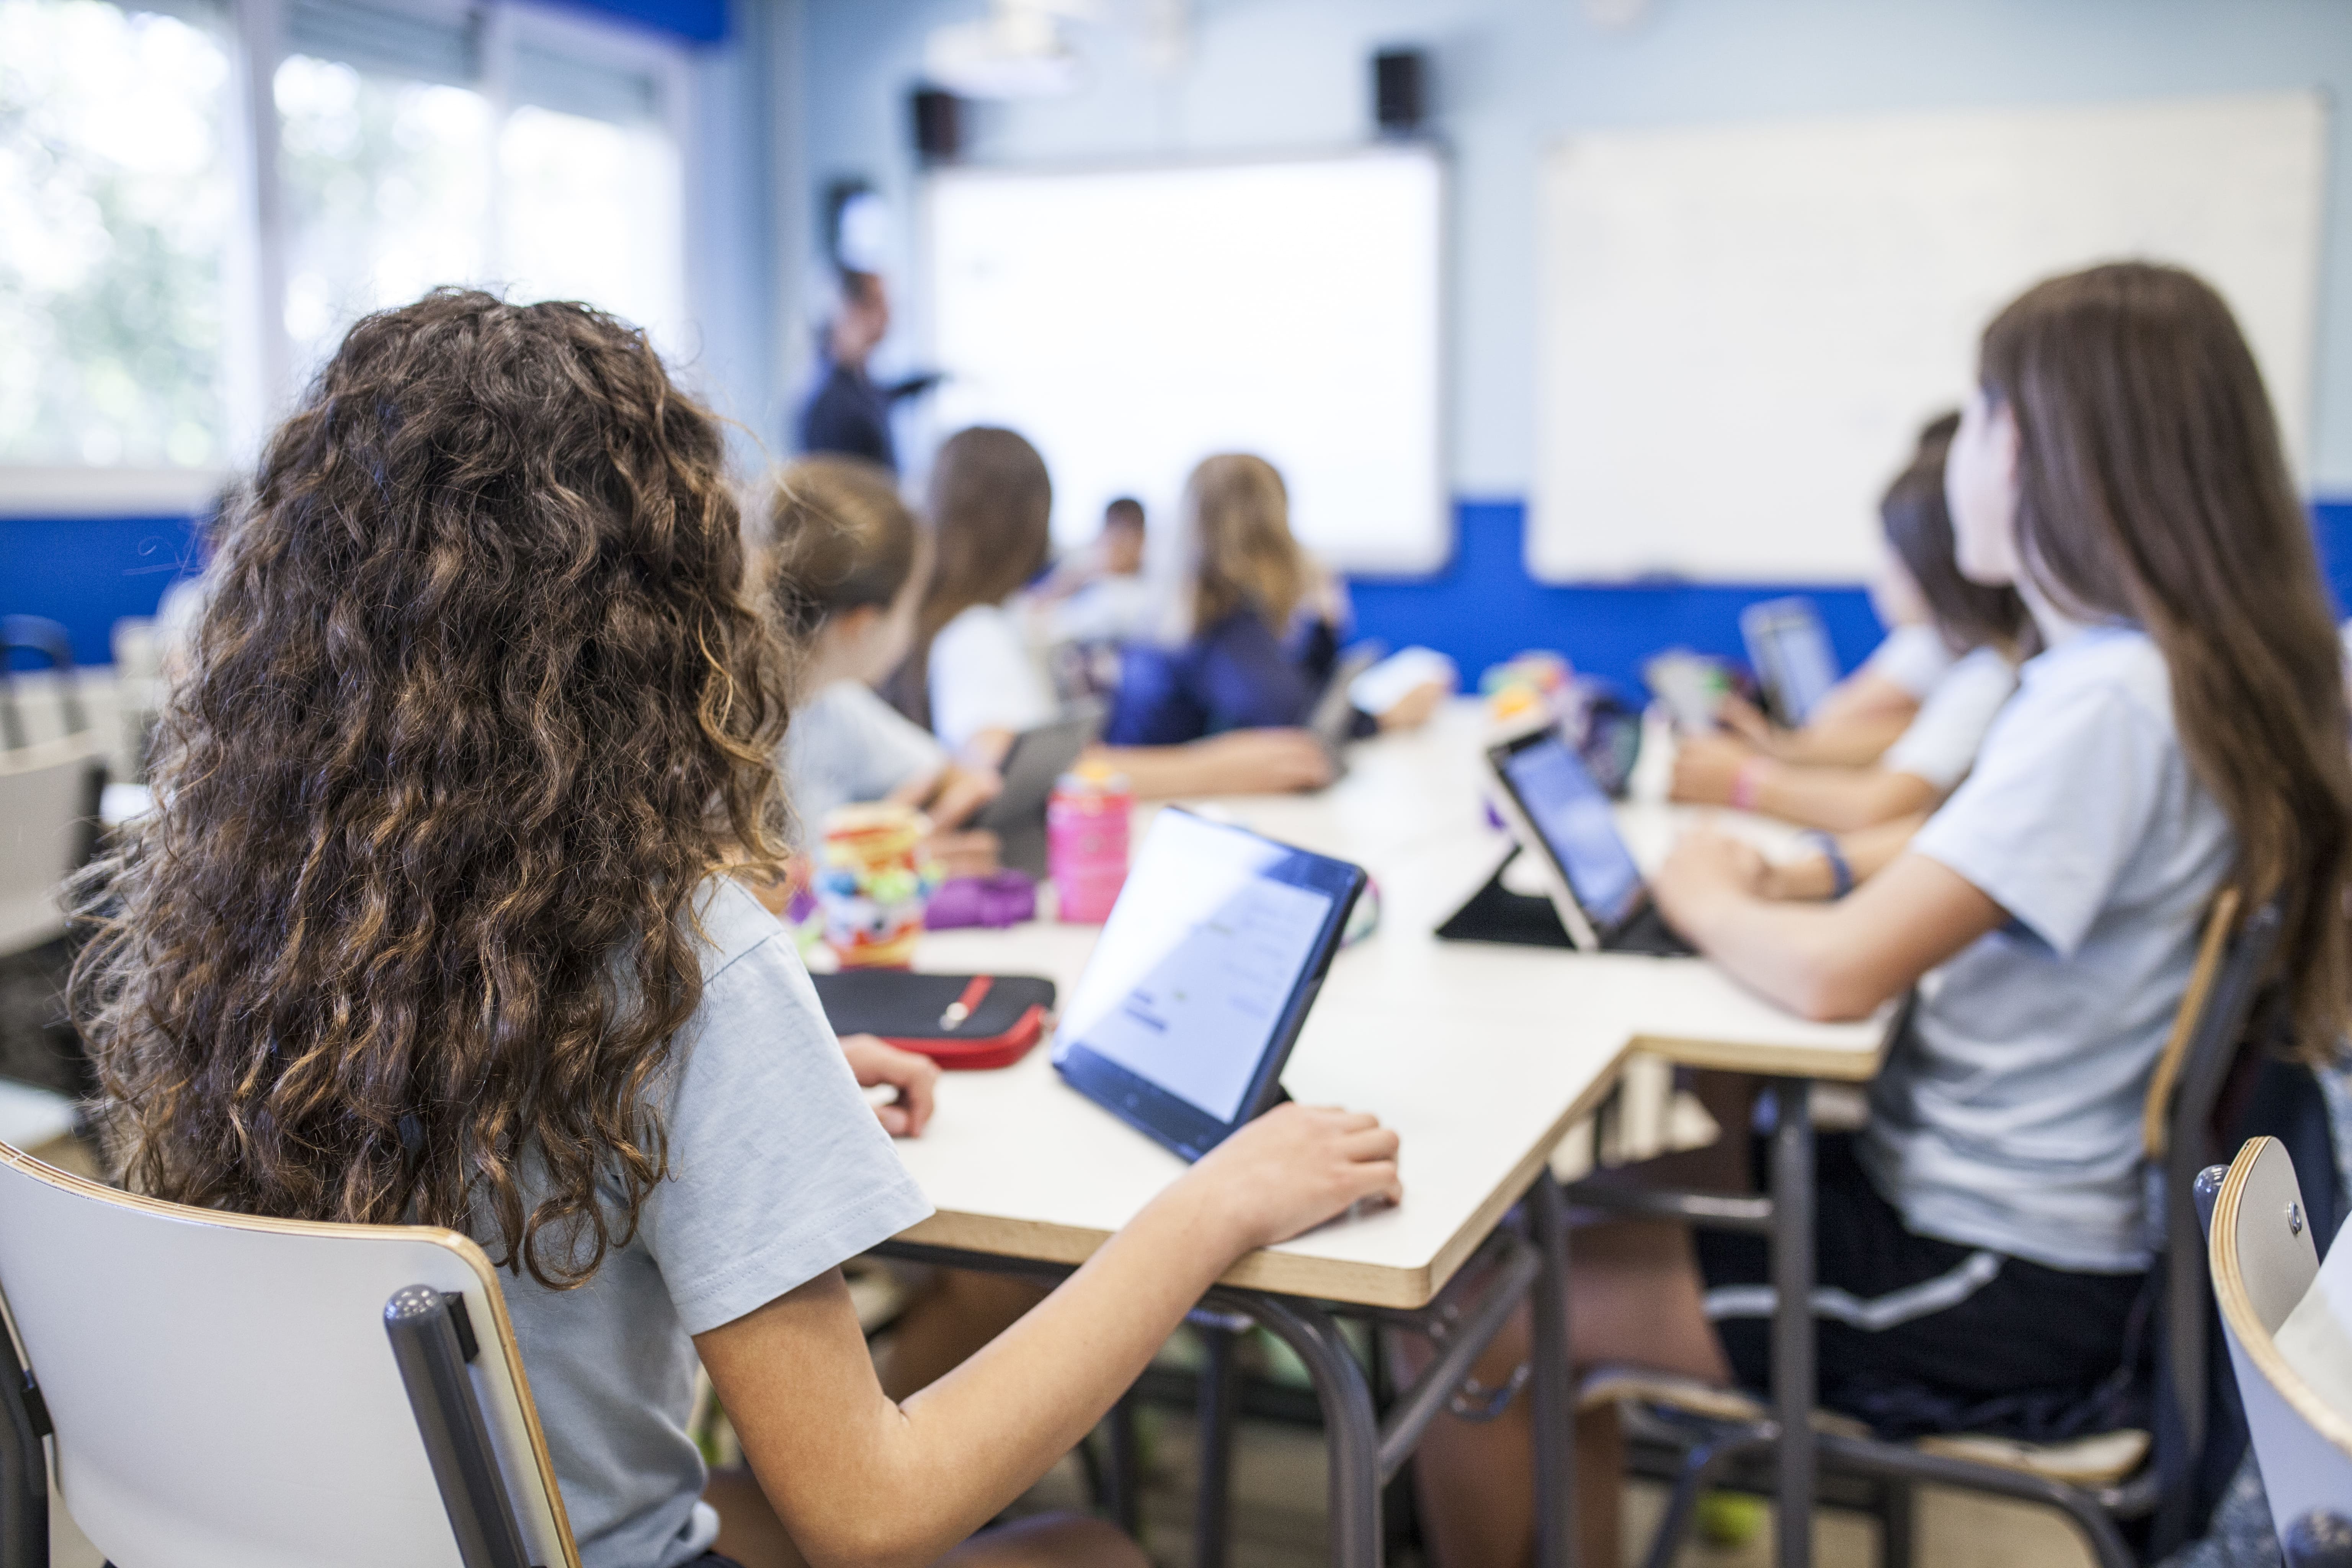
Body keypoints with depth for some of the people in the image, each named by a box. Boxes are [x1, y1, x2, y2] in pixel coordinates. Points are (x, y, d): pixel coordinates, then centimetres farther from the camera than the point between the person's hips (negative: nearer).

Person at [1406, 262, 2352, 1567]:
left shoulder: (2108, 704, -24)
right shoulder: (2173, 670, 7)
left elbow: (1834, 975, -27)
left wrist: (1701, 895, -8)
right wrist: (1783, 878, 4)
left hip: (1988, 1287, -9)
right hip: (1964, 1193, 10)